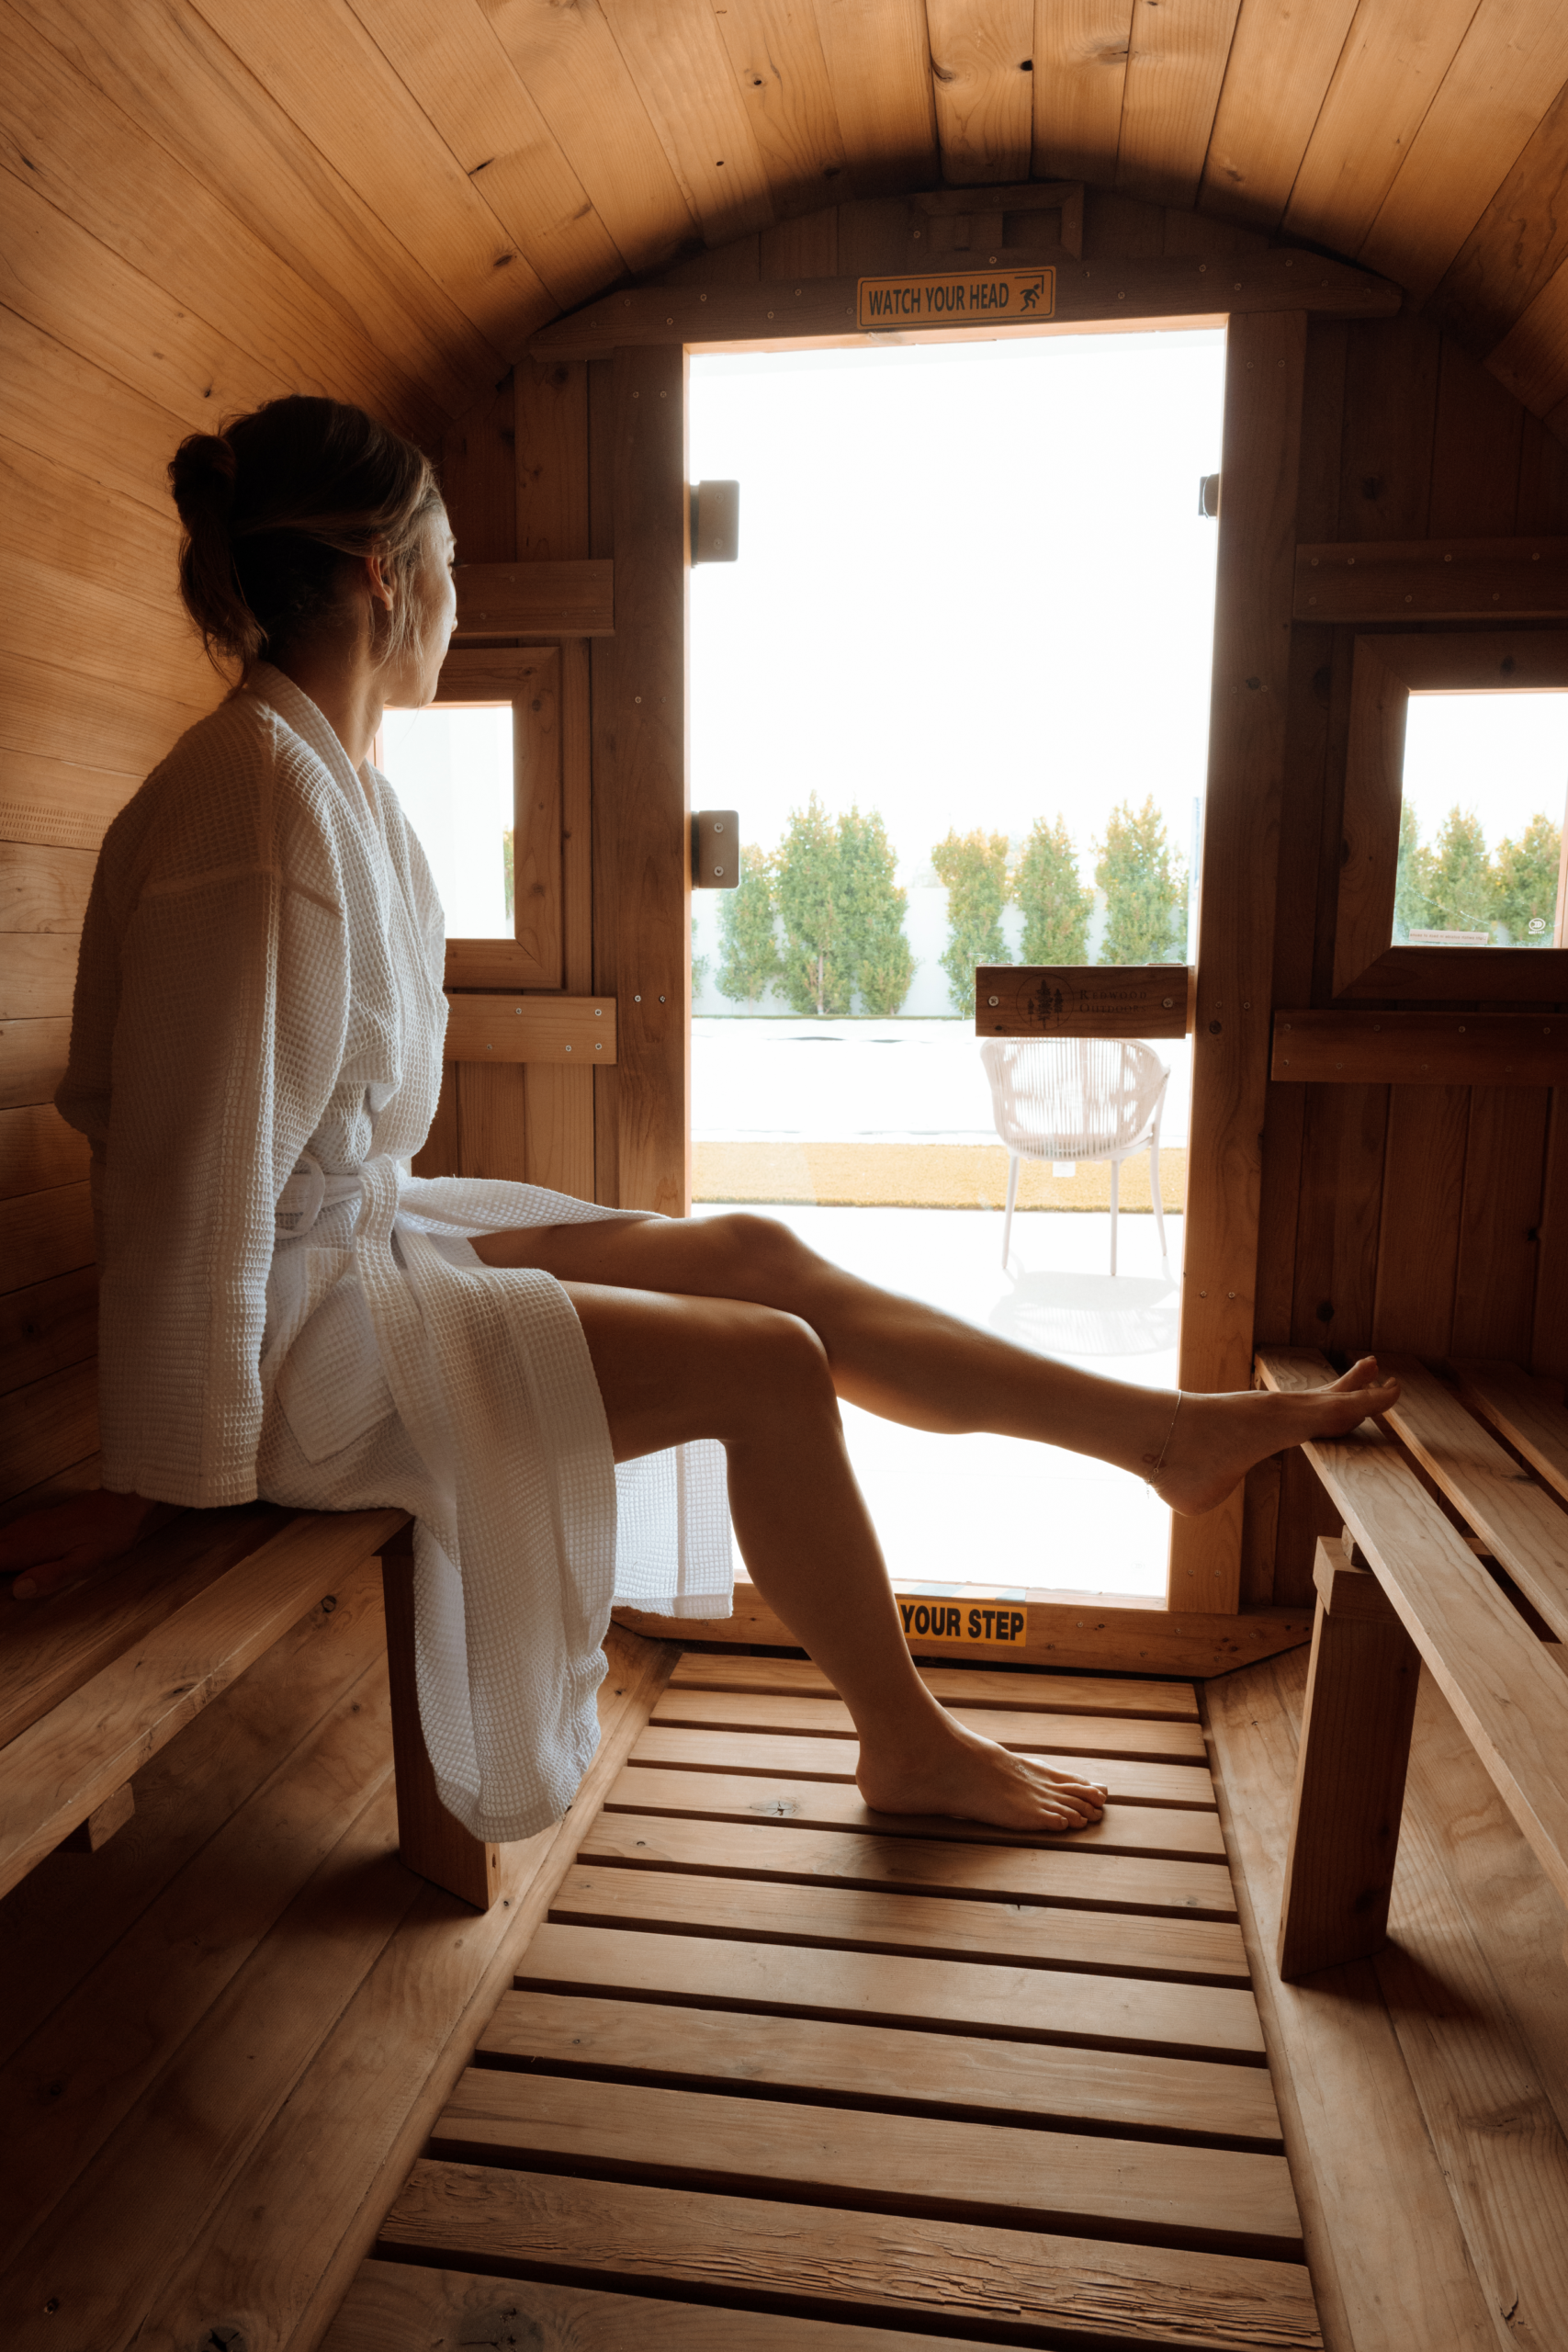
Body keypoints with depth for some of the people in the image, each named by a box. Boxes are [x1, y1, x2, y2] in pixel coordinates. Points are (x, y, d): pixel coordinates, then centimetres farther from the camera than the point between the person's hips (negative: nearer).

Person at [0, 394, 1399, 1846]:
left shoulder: (340, 783, 8)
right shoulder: (255, 797, -22)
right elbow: (190, 1158, -22)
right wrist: (156, 1482, -17)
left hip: (371, 1236, 9)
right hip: (302, 1339, -9)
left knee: (760, 1258, 2)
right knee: (770, 1363, -13)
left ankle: (1174, 1432, 12)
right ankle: (908, 1745, 11)